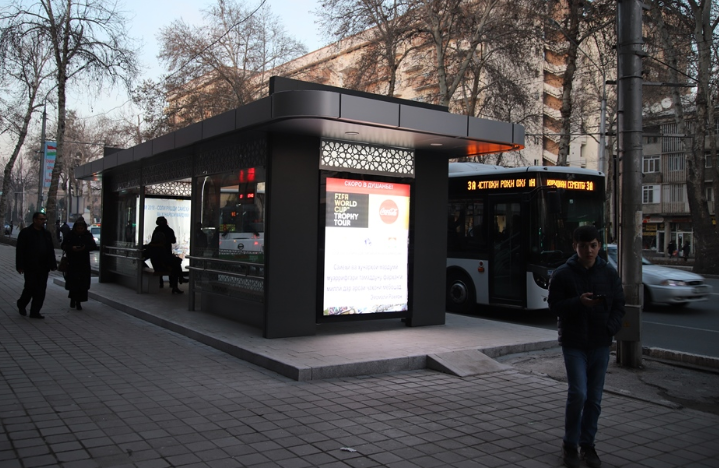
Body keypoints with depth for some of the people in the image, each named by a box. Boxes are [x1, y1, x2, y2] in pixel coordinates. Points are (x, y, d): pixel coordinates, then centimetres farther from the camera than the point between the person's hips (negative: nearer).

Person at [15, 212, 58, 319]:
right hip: (30, 267, -5)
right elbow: (20, 250, -7)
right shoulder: (25, 233, -4)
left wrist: (53, 265, 7)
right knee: (30, 288, -2)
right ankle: (21, 305, 25)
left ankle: (35, 312, 10)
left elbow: (51, 250, 14)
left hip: (43, 267, 5)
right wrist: (20, 266, -12)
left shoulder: (47, 234, 12)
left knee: (41, 291, 3)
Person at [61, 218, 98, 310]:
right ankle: (73, 299, 23)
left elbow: (94, 246, 1)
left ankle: (78, 301, 7)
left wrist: (85, 248, -17)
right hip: (72, 263, -1)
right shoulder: (70, 235, 0)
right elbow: (64, 246, -1)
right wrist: (72, 248, -20)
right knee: (72, 282, 2)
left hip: (84, 264, 1)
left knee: (83, 284, -2)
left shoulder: (88, 235, 3)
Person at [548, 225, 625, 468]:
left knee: (594, 398, 8)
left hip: (601, 344, 3)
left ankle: (587, 444, 24)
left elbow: (619, 305, 7)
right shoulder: (562, 274, -4)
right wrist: (579, 302, -22)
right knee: (578, 394, -11)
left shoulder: (609, 273, 5)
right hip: (574, 343, -3)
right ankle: (570, 445, 7)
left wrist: (611, 328, -9)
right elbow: (555, 306, -5)